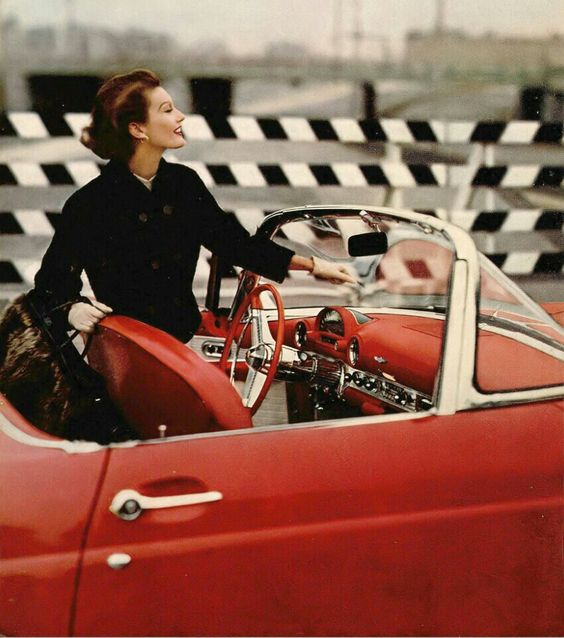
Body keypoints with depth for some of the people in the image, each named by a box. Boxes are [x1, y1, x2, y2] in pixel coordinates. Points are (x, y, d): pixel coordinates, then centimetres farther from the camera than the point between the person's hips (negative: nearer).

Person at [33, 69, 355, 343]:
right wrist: (72, 310, -24)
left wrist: (311, 265, 16)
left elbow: (235, 241, 16)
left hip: (186, 336, 5)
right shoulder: (89, 205, -9)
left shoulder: (184, 183, 7)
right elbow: (52, 284, -1)